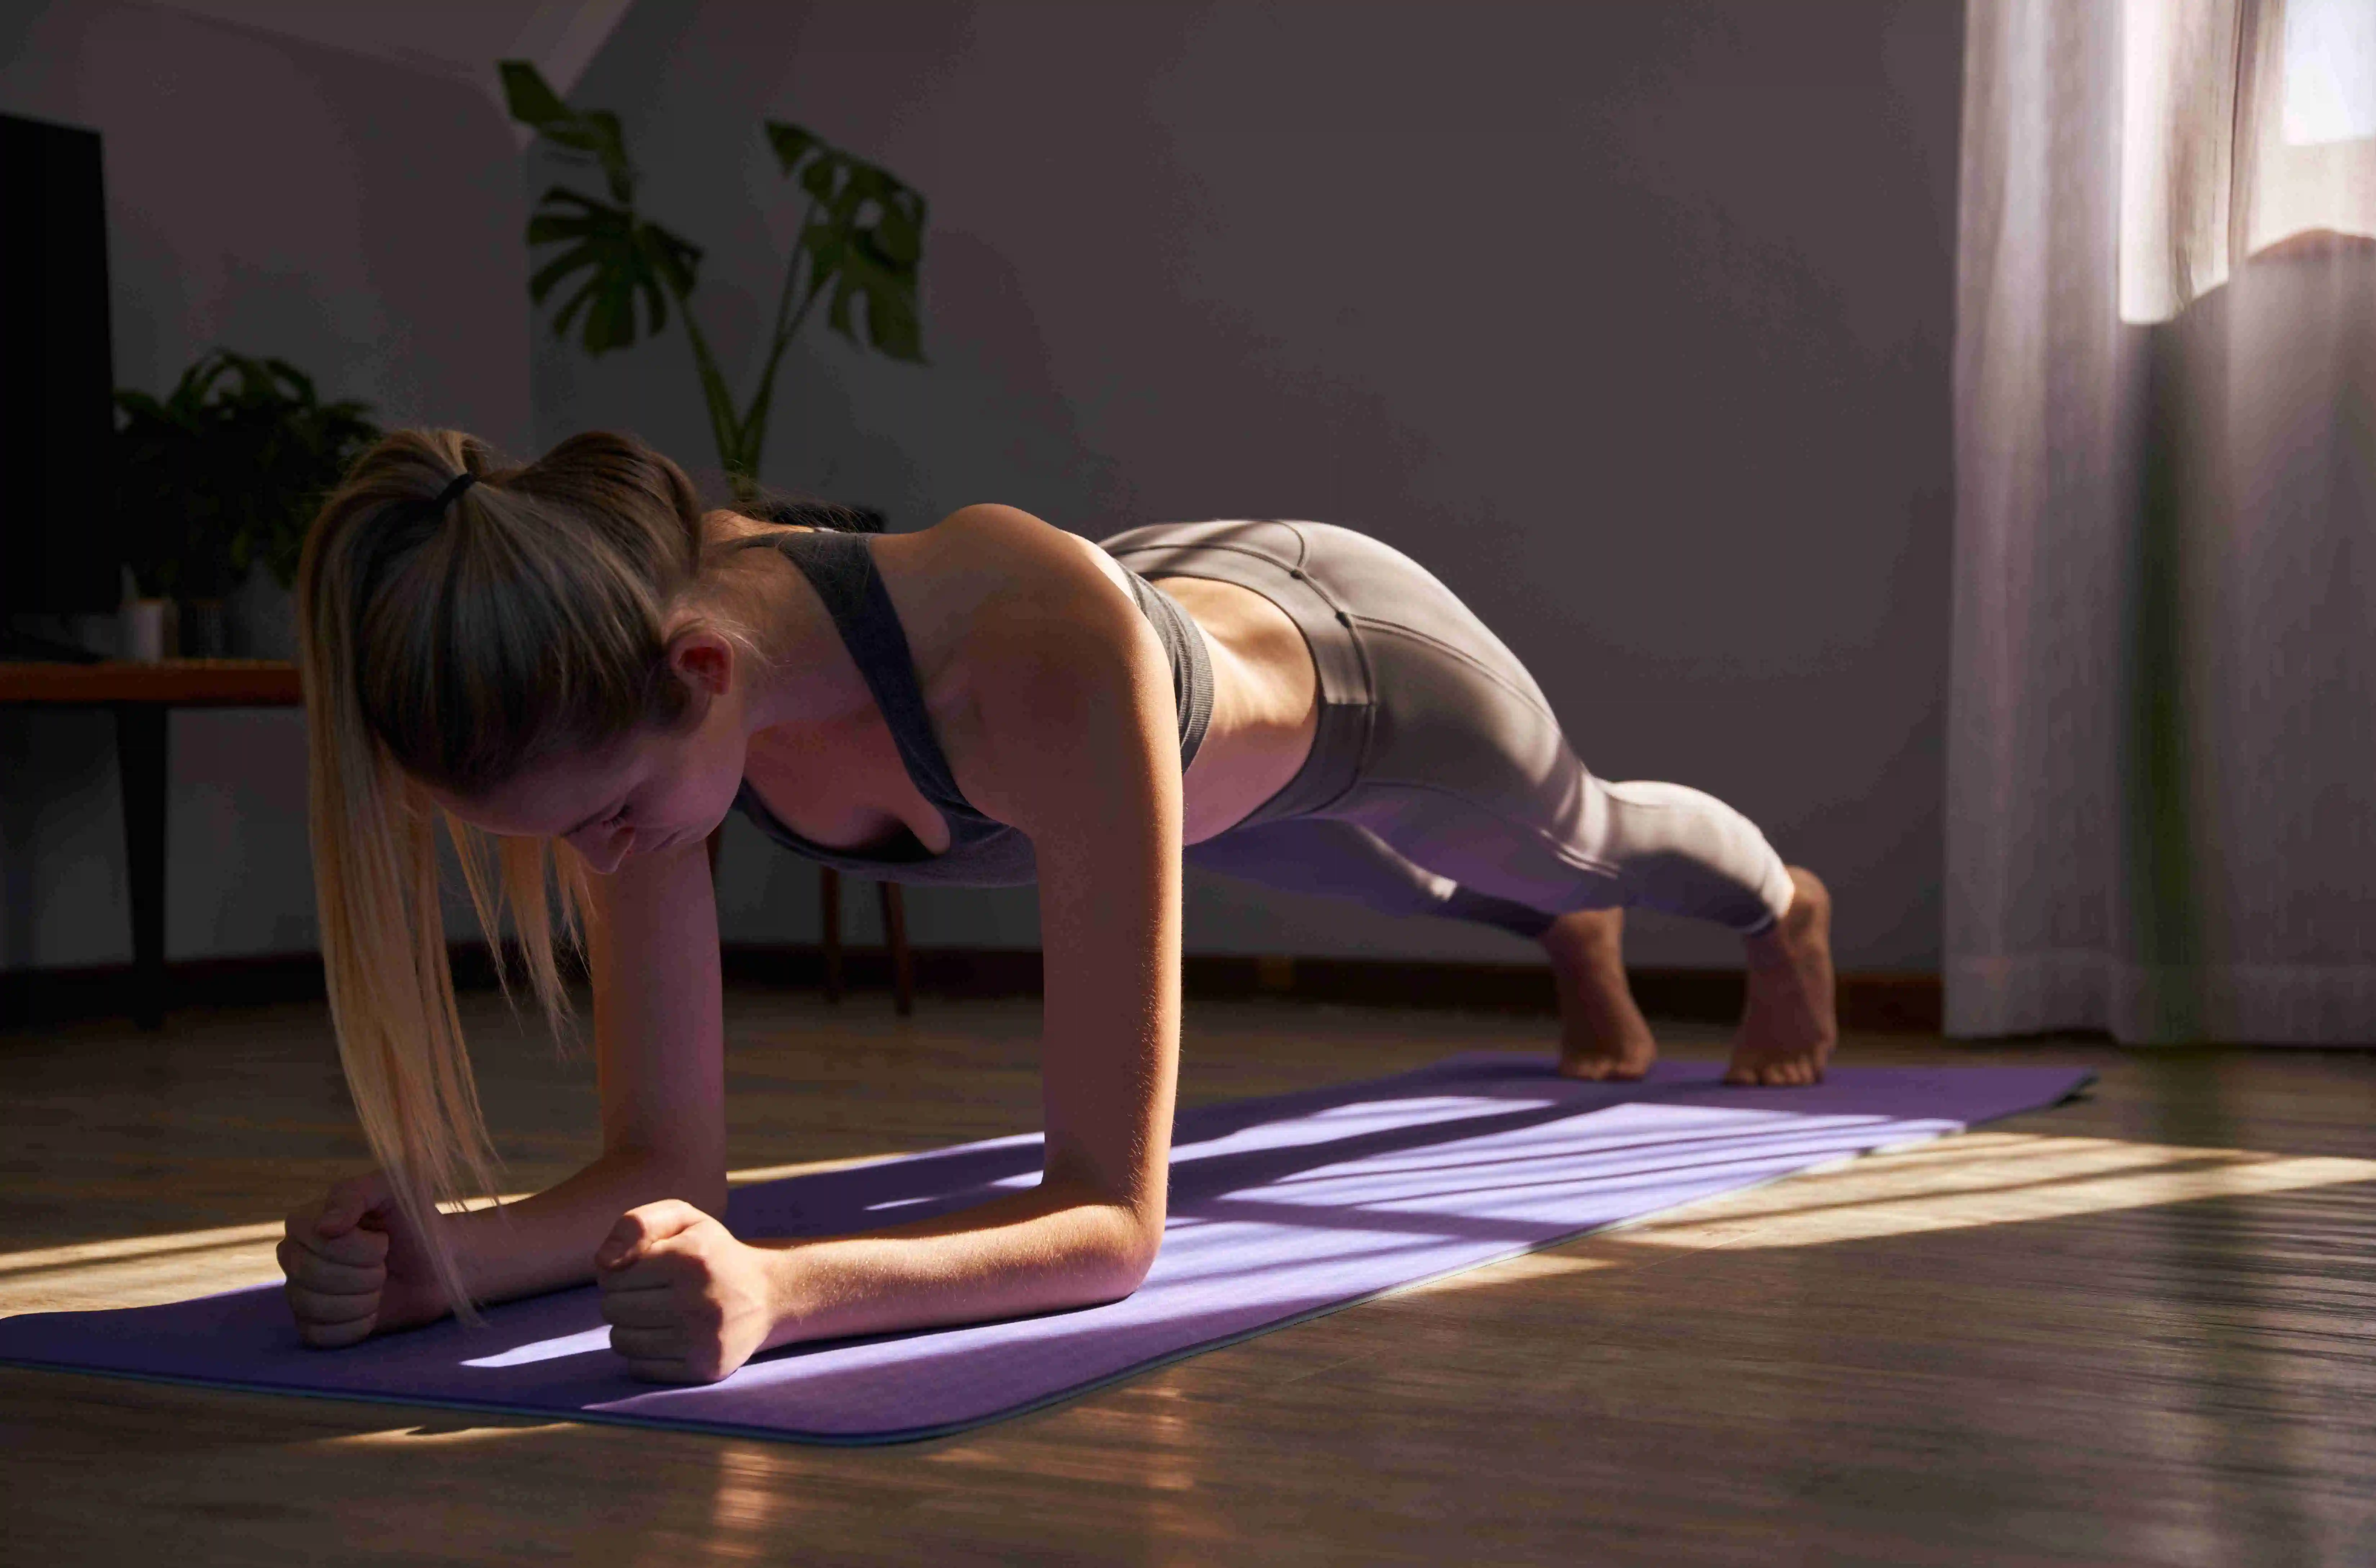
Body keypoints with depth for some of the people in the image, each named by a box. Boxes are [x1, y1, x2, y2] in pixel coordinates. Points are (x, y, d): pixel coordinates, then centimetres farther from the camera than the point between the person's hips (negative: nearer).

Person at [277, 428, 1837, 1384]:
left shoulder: (1036, 652, -54)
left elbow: (1114, 1218, -52)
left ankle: (1786, 904, 75)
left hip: (1338, 652, -4)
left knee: (1575, 838, 35)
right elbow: (667, 1164, -32)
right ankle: (1579, 942, 80)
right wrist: (446, 1252, -52)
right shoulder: (619, 688, -37)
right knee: (1485, 892, 40)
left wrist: (777, 1287, -68)